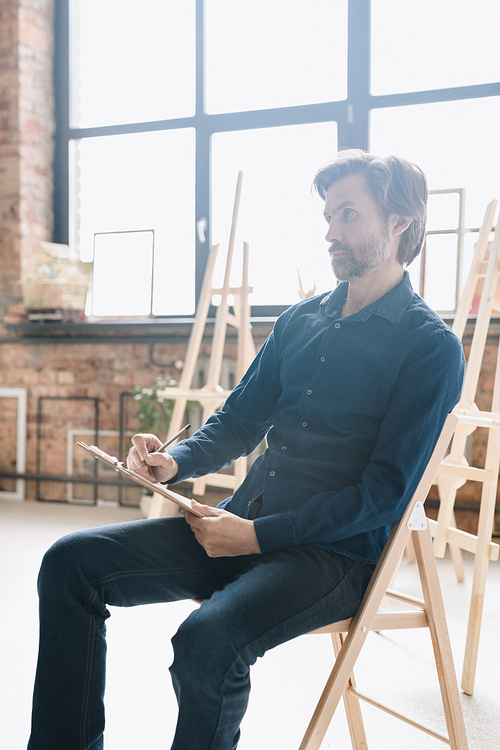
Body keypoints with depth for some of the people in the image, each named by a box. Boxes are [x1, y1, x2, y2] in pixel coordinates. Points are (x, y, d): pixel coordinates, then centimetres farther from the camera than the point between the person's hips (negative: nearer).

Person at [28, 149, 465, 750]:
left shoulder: (431, 347, -7)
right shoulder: (299, 320, 13)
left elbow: (385, 492, -12)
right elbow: (239, 420, 19)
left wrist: (259, 536, -17)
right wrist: (177, 462, -2)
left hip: (334, 551, -6)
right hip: (244, 522, 7)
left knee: (206, 640, -34)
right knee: (71, 561, -6)